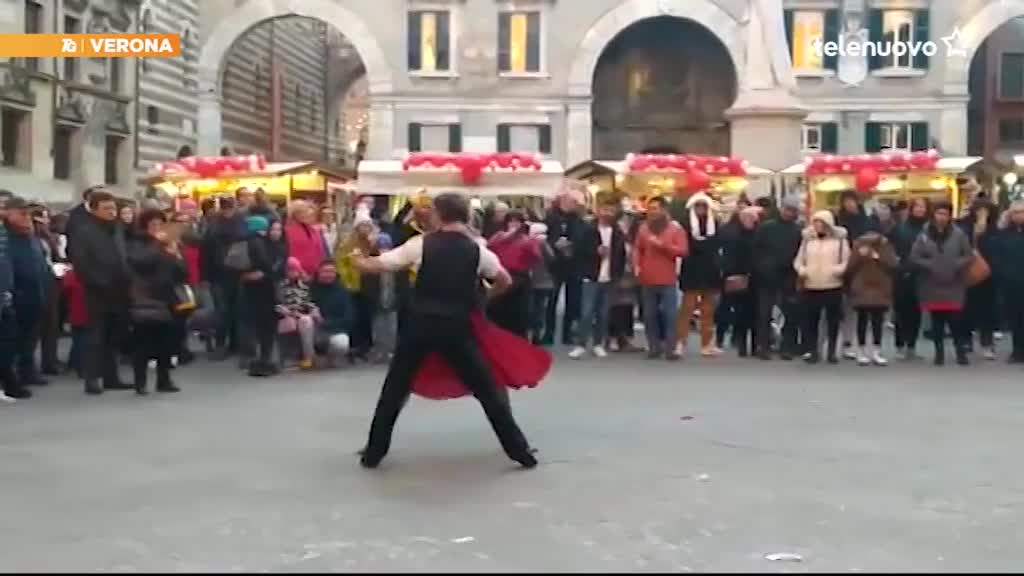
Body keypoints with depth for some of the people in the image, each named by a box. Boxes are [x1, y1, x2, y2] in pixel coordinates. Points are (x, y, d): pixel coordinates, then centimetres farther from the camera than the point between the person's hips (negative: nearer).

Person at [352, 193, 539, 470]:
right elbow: (505, 281, 12)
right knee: (487, 389, 11)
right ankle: (520, 451, 14)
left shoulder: (421, 244, -2)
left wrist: (358, 262, 24)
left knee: (395, 388, 15)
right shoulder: (477, 249, 2)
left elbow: (379, 264, 3)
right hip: (457, 327, 1)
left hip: (421, 324, -1)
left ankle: (373, 453, 19)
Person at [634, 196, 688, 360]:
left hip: (667, 280, -3)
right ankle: (654, 348, 12)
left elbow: (683, 251, -7)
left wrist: (662, 244, -15)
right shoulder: (643, 227, 11)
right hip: (647, 279, 3)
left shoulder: (676, 228, 1)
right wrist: (636, 265, -3)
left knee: (669, 315, -6)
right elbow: (637, 249, 14)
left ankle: (670, 349, -2)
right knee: (650, 315, 5)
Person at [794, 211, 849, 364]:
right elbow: (798, 260, 14)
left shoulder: (840, 240, 2)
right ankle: (811, 350, 12)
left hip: (833, 287, -2)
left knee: (833, 320, 6)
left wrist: (839, 270, -18)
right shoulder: (807, 239, 11)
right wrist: (801, 270, -5)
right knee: (811, 320, 4)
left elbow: (847, 261, -1)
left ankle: (832, 351, 15)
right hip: (811, 287, 2)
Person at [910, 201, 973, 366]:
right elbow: (914, 257, -1)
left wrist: (957, 265, -13)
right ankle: (939, 352, 18)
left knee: (956, 320, -4)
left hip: (954, 284, -1)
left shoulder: (959, 234, -4)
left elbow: (969, 255, 0)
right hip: (932, 285, 1)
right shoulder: (924, 235, -2)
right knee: (937, 321, 8)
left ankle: (961, 351, 10)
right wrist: (929, 265, -11)